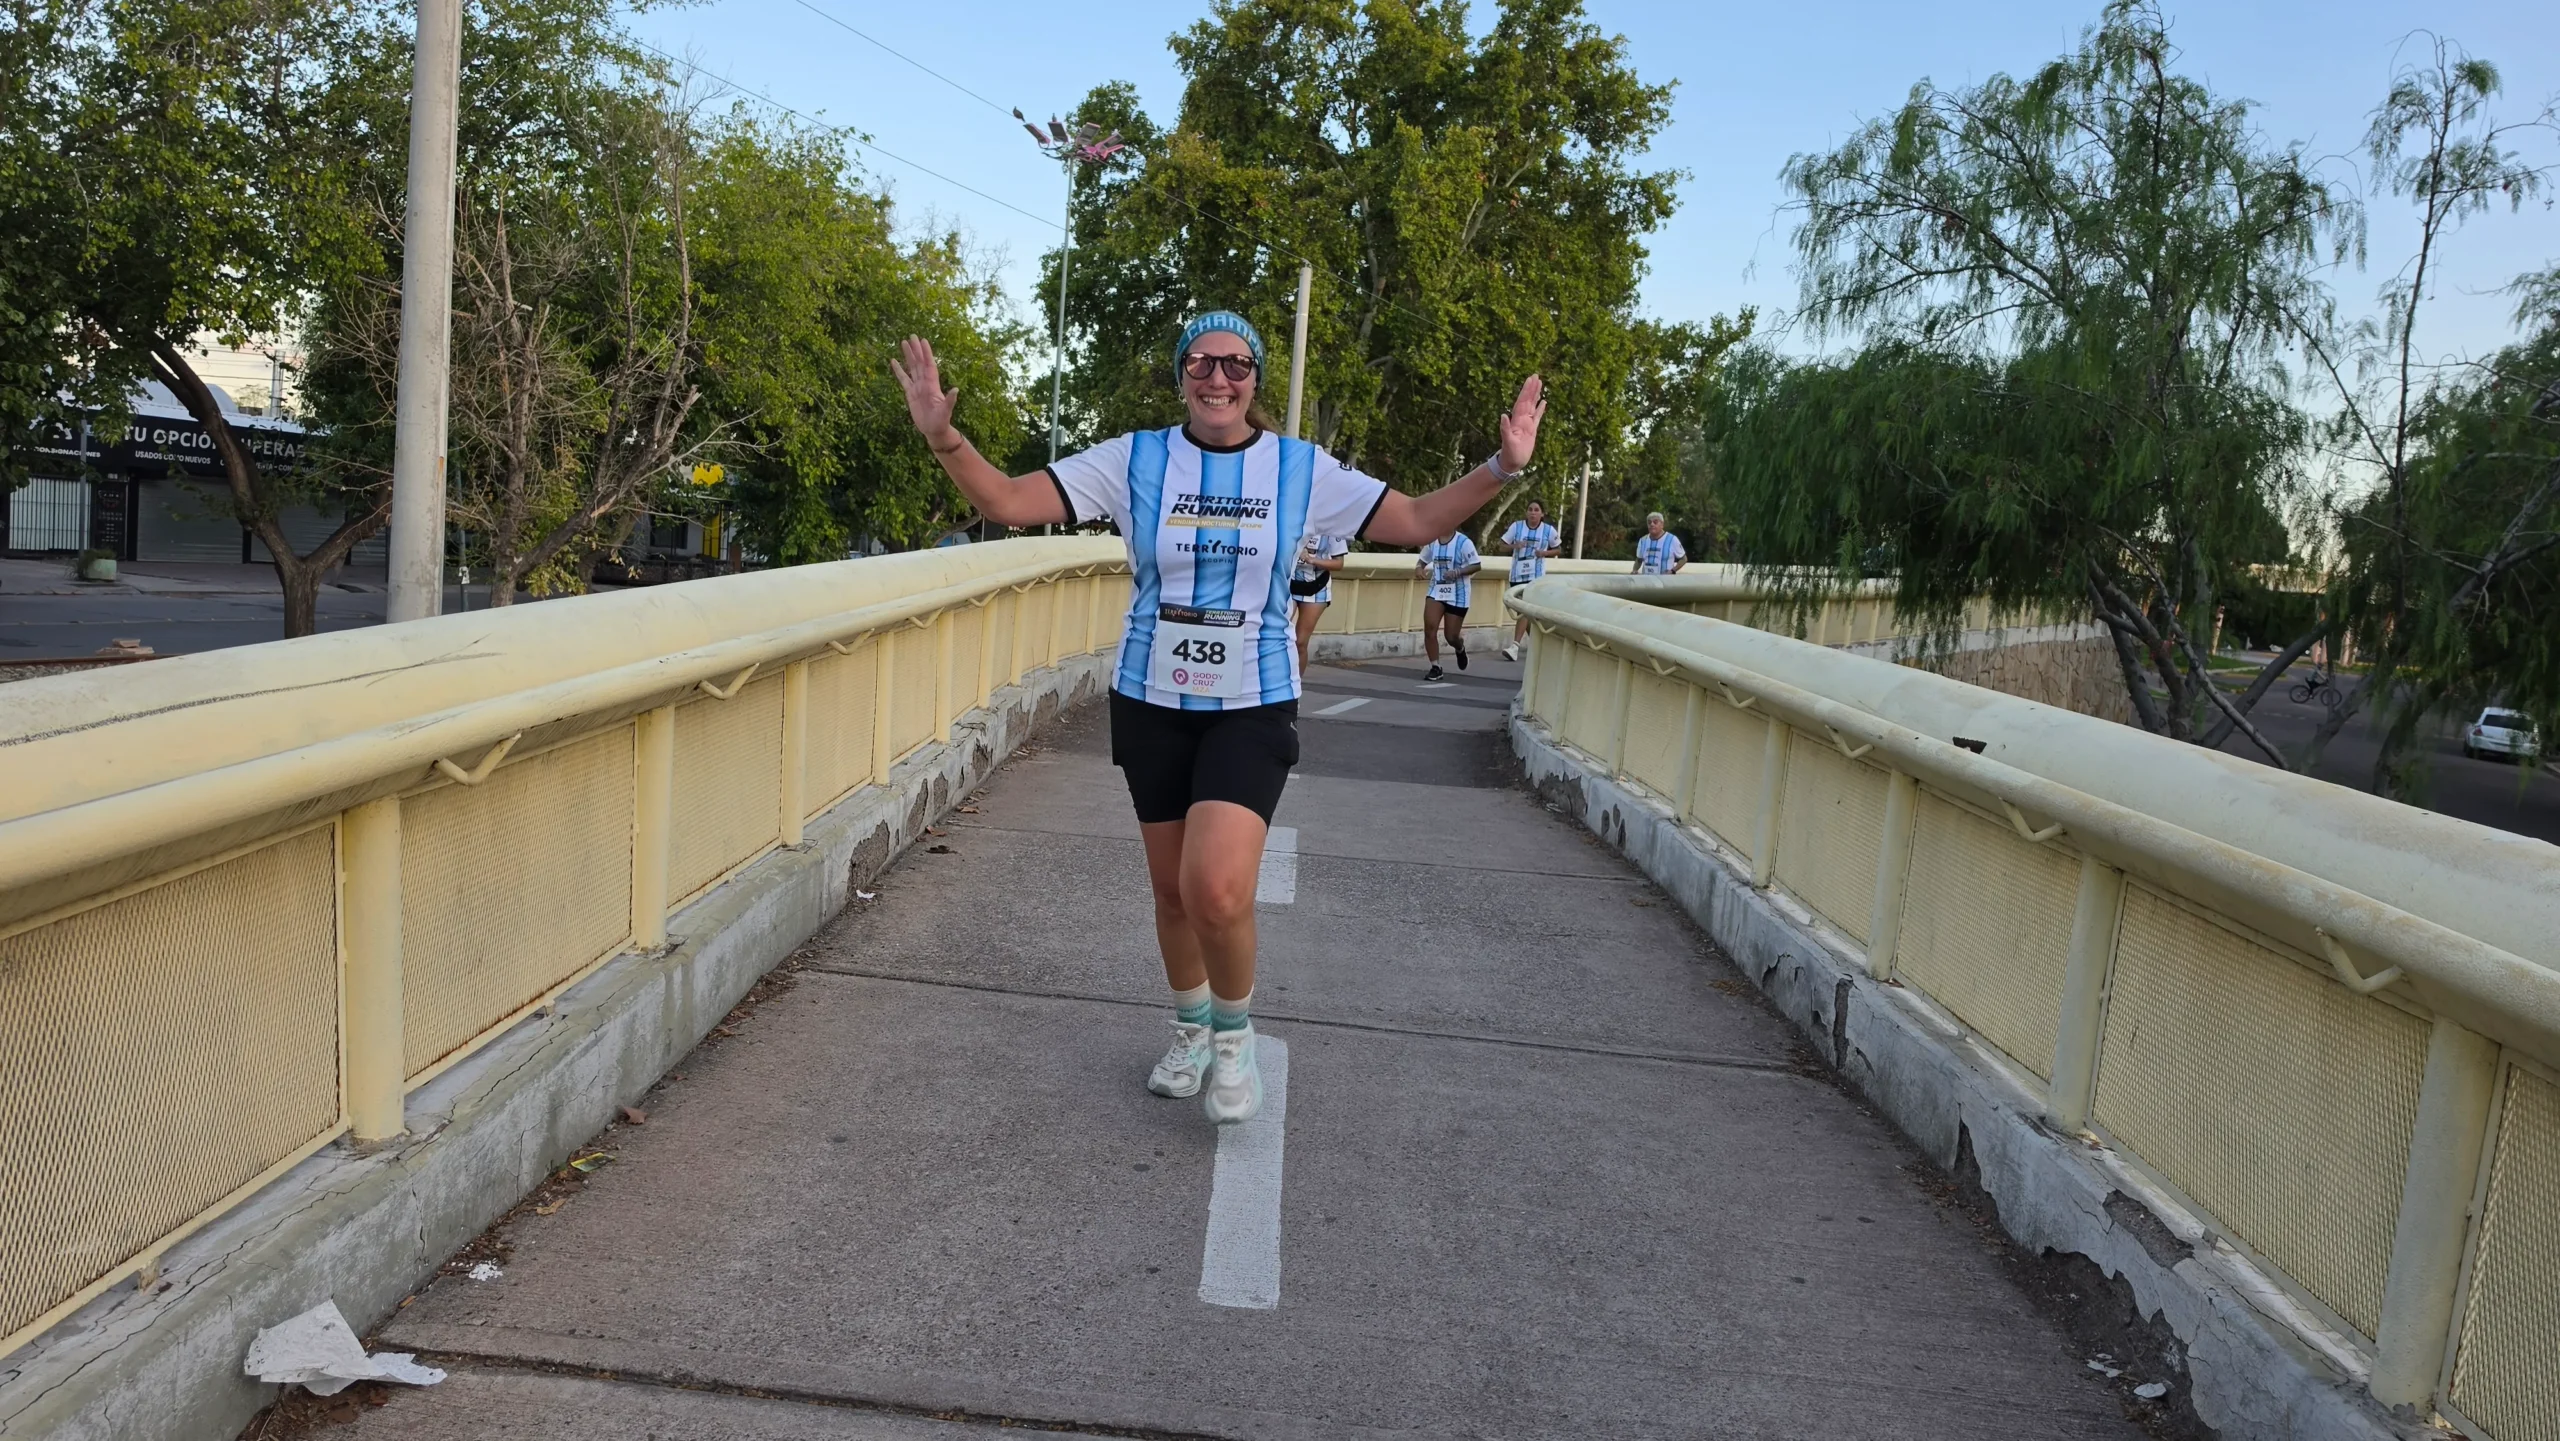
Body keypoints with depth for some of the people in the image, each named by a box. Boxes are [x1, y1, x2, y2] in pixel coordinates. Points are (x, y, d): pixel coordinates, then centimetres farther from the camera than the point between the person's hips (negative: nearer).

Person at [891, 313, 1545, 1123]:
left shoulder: (1301, 470, -2)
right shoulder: (1133, 460, -3)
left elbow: (1417, 522, 2)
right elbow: (1006, 502, -5)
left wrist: (1502, 467, -11)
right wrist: (942, 437, -21)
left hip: (1252, 708, -2)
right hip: (1151, 704, 2)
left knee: (1217, 890, -20)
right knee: (1172, 889, 12)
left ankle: (1233, 1033, 9)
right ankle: (1191, 1028, 40)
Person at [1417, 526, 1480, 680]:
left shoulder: (1463, 542, -12)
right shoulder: (1432, 541, 3)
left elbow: (1477, 565, -13)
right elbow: (1423, 560, 18)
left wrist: (1457, 572, -26)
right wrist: (1419, 568, -5)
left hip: (1457, 595, -4)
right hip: (1436, 592, 4)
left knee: (1451, 636, 2)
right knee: (1429, 629, -14)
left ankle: (1460, 649, 40)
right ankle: (1436, 668, -2)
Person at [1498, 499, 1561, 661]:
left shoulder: (1549, 530, -2)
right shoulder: (1516, 526, -1)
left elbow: (1558, 549, 12)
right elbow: (1503, 544, 5)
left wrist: (1545, 553, -8)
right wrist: (1514, 546, -16)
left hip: (1535, 576, -3)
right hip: (1517, 574, 3)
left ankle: (1515, 647, -23)